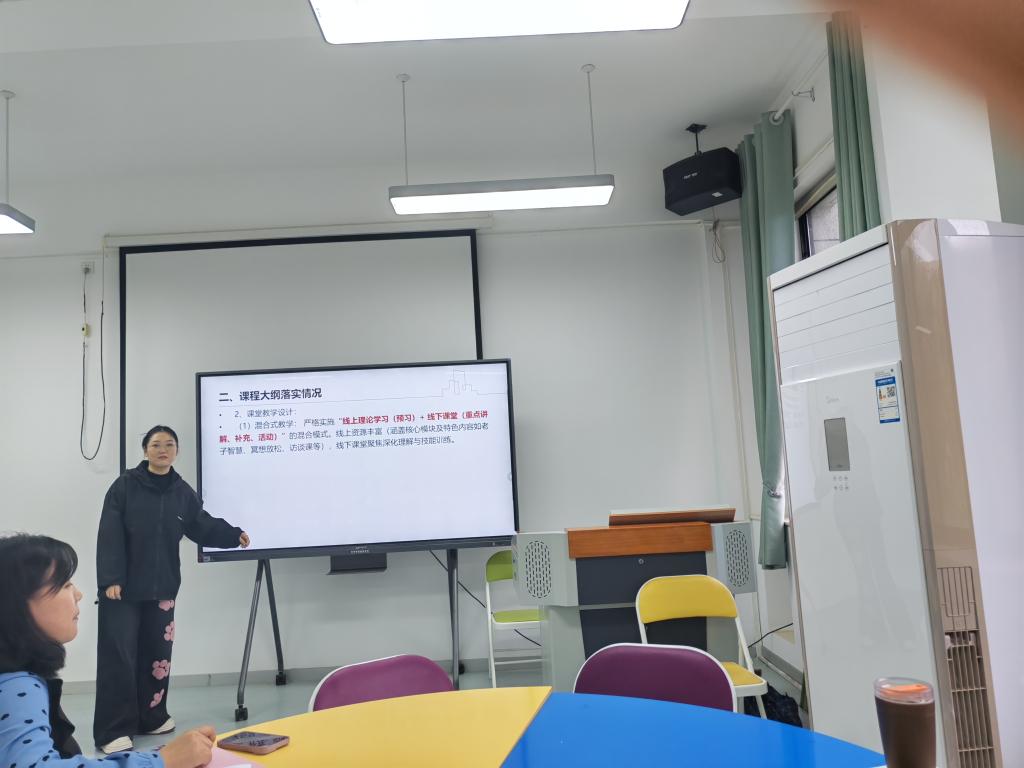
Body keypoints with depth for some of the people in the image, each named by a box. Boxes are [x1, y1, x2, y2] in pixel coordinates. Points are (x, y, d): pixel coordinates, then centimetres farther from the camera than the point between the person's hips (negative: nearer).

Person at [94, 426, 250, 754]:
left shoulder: (182, 492, 4)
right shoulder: (124, 486, -8)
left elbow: (203, 526, 11)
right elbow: (109, 536, -12)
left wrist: (233, 535, 0)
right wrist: (110, 578, -17)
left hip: (162, 588, 5)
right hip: (122, 587, -4)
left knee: (156, 653, 13)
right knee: (118, 657, -3)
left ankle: (150, 716, 27)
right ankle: (113, 730, 6)